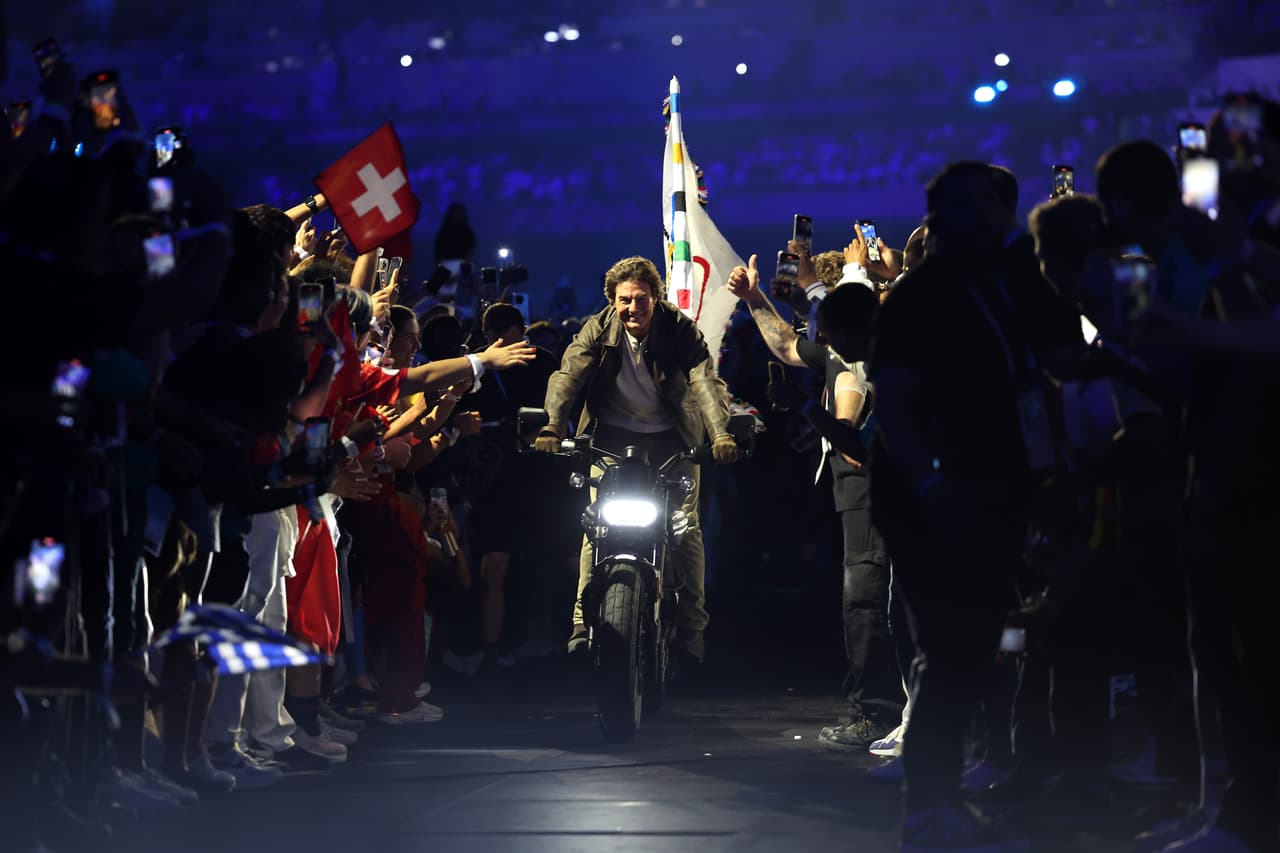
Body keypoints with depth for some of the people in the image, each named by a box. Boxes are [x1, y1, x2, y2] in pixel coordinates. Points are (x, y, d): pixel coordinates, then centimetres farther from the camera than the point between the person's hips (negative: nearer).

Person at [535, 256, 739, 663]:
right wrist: (552, 425, -39)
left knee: (686, 528, -7)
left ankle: (691, 627, 3)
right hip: (614, 434, 1)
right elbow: (567, 375, -20)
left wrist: (721, 432, -44)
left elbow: (705, 379, -27)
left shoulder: (679, 328, -15)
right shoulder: (598, 330, -10)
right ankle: (584, 621, -7)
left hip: (671, 436, -1)